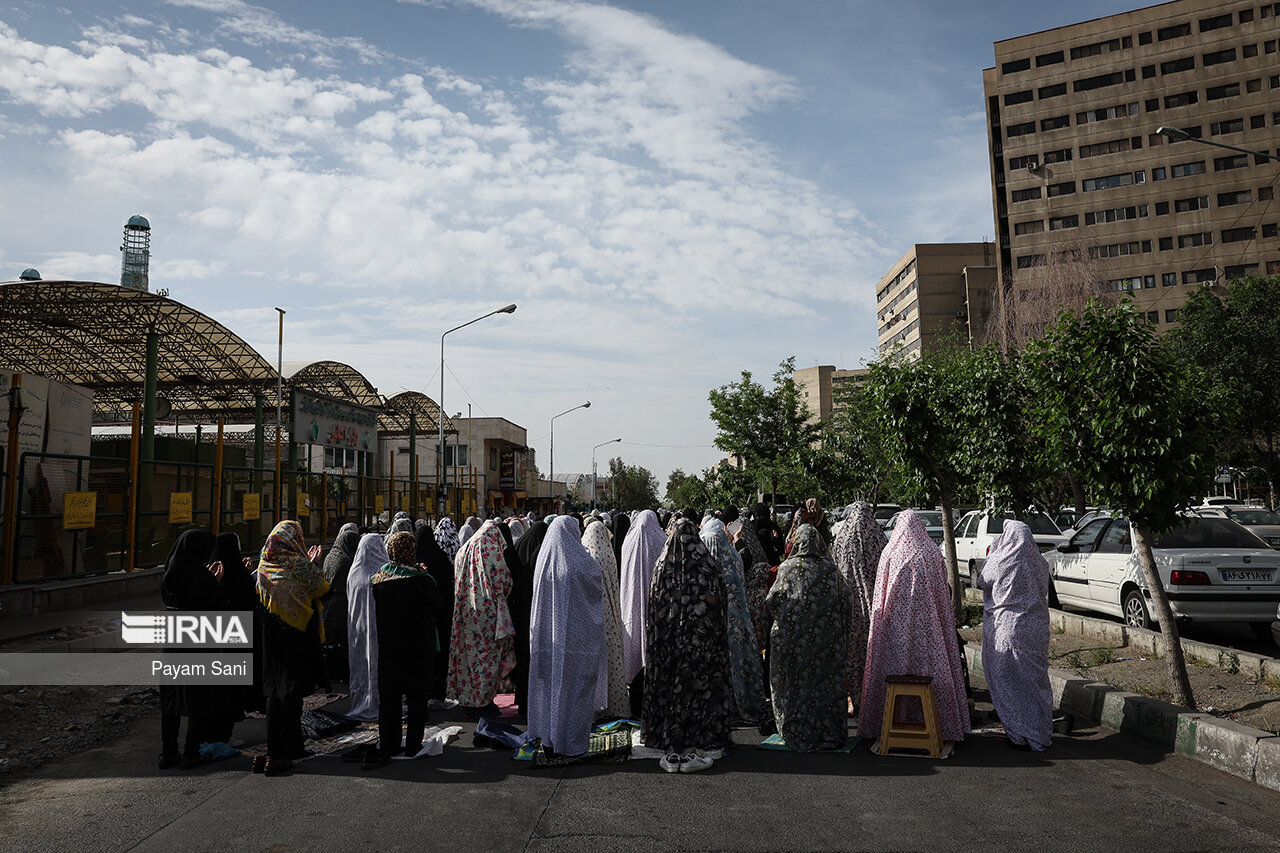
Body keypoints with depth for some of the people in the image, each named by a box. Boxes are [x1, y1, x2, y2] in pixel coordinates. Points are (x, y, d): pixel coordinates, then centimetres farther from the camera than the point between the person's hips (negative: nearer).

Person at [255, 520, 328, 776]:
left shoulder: (265, 564, 5)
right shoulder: (299, 564, -14)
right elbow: (321, 588, -5)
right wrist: (315, 564, 8)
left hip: (271, 630, 6)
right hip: (297, 633, -6)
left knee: (275, 690, 12)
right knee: (293, 690, 1)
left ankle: (273, 749, 15)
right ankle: (288, 749, 2)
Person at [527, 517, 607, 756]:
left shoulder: (543, 560, -1)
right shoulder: (581, 563, -14)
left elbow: (538, 598, 10)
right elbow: (598, 590, 0)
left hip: (547, 635, 5)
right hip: (578, 635, -4)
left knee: (550, 682, 14)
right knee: (575, 685, 5)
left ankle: (548, 737, 22)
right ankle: (571, 741, 10)